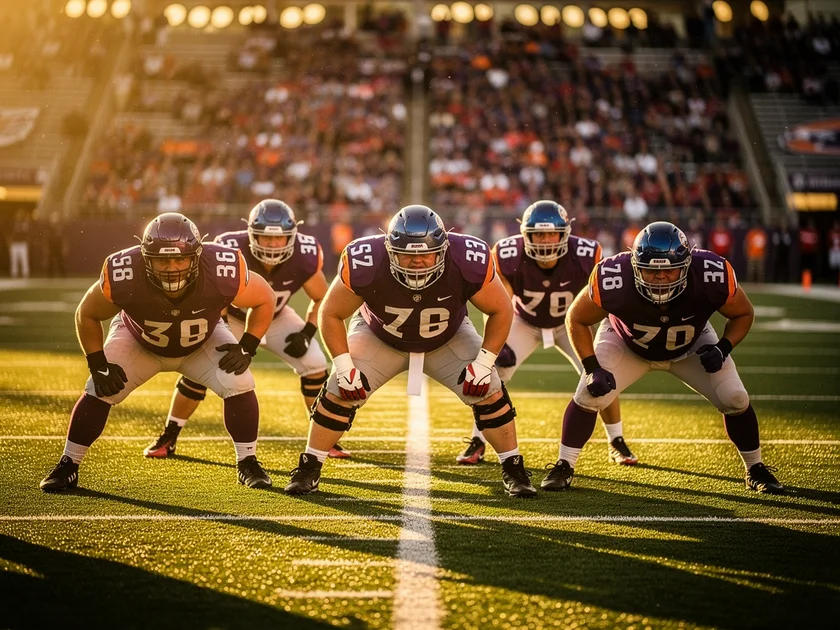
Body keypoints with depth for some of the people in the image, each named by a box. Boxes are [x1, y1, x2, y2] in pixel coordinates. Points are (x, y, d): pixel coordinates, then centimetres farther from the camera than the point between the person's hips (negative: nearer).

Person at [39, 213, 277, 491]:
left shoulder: (223, 274, -39)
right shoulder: (123, 278, -38)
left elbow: (265, 299, -17)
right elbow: (87, 315, -16)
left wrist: (247, 348, -23)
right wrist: (98, 366, -20)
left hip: (203, 341, 0)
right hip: (138, 341, 0)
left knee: (238, 384, -19)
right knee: (99, 391, -15)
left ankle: (247, 463, 1)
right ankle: (68, 467, 3)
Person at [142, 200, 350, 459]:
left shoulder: (304, 256, -29)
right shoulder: (232, 252, -36)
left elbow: (321, 299, -9)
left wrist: (307, 333, -21)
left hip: (275, 318, 2)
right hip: (232, 317, -2)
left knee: (314, 364, -13)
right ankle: (167, 438, 1)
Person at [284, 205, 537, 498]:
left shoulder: (468, 262, -36)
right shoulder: (366, 264, -37)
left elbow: (501, 311, -17)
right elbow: (332, 314, -19)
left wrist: (483, 363, -22)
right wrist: (344, 366, -25)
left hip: (448, 339, 1)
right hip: (379, 337, 0)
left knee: (488, 392, -12)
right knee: (341, 393, -14)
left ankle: (514, 471, 6)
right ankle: (308, 468, 5)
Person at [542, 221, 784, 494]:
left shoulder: (711, 277, -36)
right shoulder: (614, 281, -39)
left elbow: (743, 314, -13)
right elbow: (577, 320, -18)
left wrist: (722, 348, -29)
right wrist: (592, 368, -26)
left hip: (692, 347, 1)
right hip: (626, 344, -1)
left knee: (735, 399, -10)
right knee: (589, 395, -17)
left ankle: (755, 469, 15)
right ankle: (564, 466, 4)